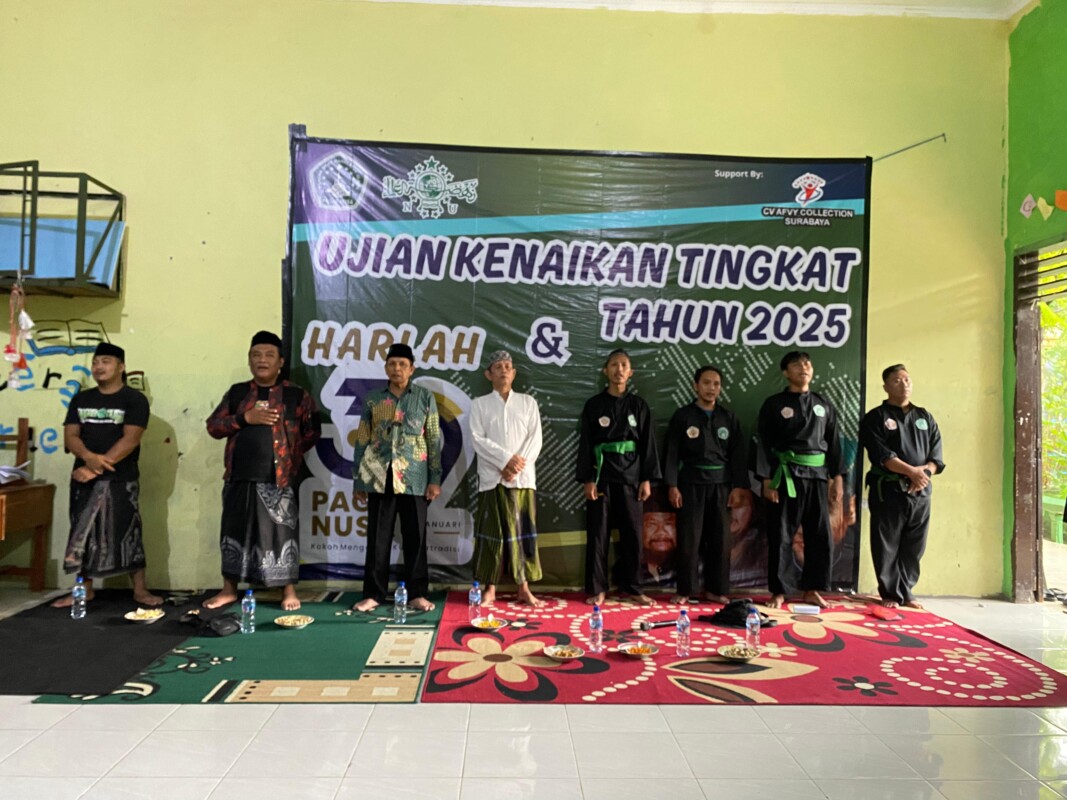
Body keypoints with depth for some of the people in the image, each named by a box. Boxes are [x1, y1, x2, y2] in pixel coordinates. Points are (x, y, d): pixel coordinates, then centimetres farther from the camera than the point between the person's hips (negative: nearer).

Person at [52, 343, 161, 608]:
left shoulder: (134, 399, -4)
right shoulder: (80, 399, 11)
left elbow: (130, 439, -14)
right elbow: (70, 436, 3)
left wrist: (98, 467, -20)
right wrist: (89, 457, -19)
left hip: (121, 480, -5)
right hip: (84, 478, 5)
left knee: (128, 534, -2)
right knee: (83, 534, 9)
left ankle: (140, 590, 5)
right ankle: (84, 590, 20)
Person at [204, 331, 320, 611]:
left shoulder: (297, 395, 1)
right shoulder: (236, 392, 11)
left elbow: (312, 432, 5)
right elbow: (213, 427, 6)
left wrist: (290, 455, -2)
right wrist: (244, 417, -9)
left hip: (278, 478, -3)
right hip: (239, 476, 4)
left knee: (280, 532, 0)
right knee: (235, 531, 12)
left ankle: (289, 591, 12)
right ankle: (229, 589, 26)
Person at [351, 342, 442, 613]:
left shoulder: (425, 397, 5)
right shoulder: (372, 399, 7)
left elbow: (434, 440, 4)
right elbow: (362, 441, 8)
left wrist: (435, 478, -2)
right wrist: (358, 481, 5)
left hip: (414, 479, -1)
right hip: (380, 478, 1)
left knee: (415, 537, 4)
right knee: (378, 537, 5)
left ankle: (417, 593, 13)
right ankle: (373, 593, 15)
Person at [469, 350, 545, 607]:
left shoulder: (528, 402, 10)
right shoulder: (479, 404, 6)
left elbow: (535, 439, 2)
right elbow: (478, 440, -4)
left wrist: (518, 465, -11)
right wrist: (506, 459, -15)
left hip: (523, 477, 1)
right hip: (492, 478, -1)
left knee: (523, 532, 3)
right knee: (492, 533, 1)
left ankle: (524, 588, 10)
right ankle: (490, 588, 10)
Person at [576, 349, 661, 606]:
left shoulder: (639, 406, 7)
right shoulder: (593, 405, 2)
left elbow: (647, 444, 5)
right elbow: (585, 444, 0)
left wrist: (647, 479, -2)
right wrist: (587, 479, -8)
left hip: (631, 476, 2)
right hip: (602, 476, -1)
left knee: (632, 534, 5)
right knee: (598, 534, 1)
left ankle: (631, 587, 18)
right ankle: (597, 588, 11)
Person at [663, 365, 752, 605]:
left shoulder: (729, 418, 8)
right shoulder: (682, 416, 1)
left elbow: (738, 455, 6)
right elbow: (672, 452, -2)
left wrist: (739, 486, -2)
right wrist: (672, 485, -9)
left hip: (721, 484, 2)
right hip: (691, 483, -2)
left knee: (720, 538, 5)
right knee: (689, 538, 0)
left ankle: (716, 589, 16)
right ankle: (684, 590, 9)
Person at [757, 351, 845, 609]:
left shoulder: (824, 404, 11)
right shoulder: (773, 404, 0)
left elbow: (833, 443, 12)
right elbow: (764, 444, -3)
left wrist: (837, 479, 4)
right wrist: (767, 480, -10)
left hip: (817, 475, 4)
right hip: (785, 475, -3)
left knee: (821, 536, 4)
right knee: (780, 536, 0)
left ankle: (811, 589, 18)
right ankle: (778, 591, 11)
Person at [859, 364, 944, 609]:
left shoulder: (925, 417, 15)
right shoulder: (876, 417, 1)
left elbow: (936, 455, 9)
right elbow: (882, 455, -11)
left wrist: (925, 471, -11)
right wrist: (911, 472, -20)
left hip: (920, 491, 4)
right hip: (888, 489, -4)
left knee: (914, 546, 8)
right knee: (887, 545, 0)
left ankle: (905, 591, 21)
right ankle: (890, 593, 12)